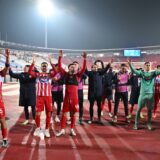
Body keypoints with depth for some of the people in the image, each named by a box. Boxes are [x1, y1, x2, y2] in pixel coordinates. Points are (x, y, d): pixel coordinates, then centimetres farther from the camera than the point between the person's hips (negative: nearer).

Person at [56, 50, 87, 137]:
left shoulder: (77, 75, 4)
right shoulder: (66, 74, 4)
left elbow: (83, 68, -7)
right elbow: (59, 67, -3)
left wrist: (84, 59, -15)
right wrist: (60, 57, -10)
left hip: (75, 97, 1)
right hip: (67, 97, 0)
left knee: (73, 114, 7)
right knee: (64, 113, 4)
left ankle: (72, 129, 19)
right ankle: (62, 130, 13)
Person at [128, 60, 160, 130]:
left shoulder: (153, 73, 7)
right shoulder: (141, 73, 1)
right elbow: (134, 71, -14)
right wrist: (130, 64, -30)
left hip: (151, 94, 2)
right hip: (143, 94, -2)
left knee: (150, 110, 11)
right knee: (138, 109, 1)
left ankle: (149, 124, 24)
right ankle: (136, 124, 9)